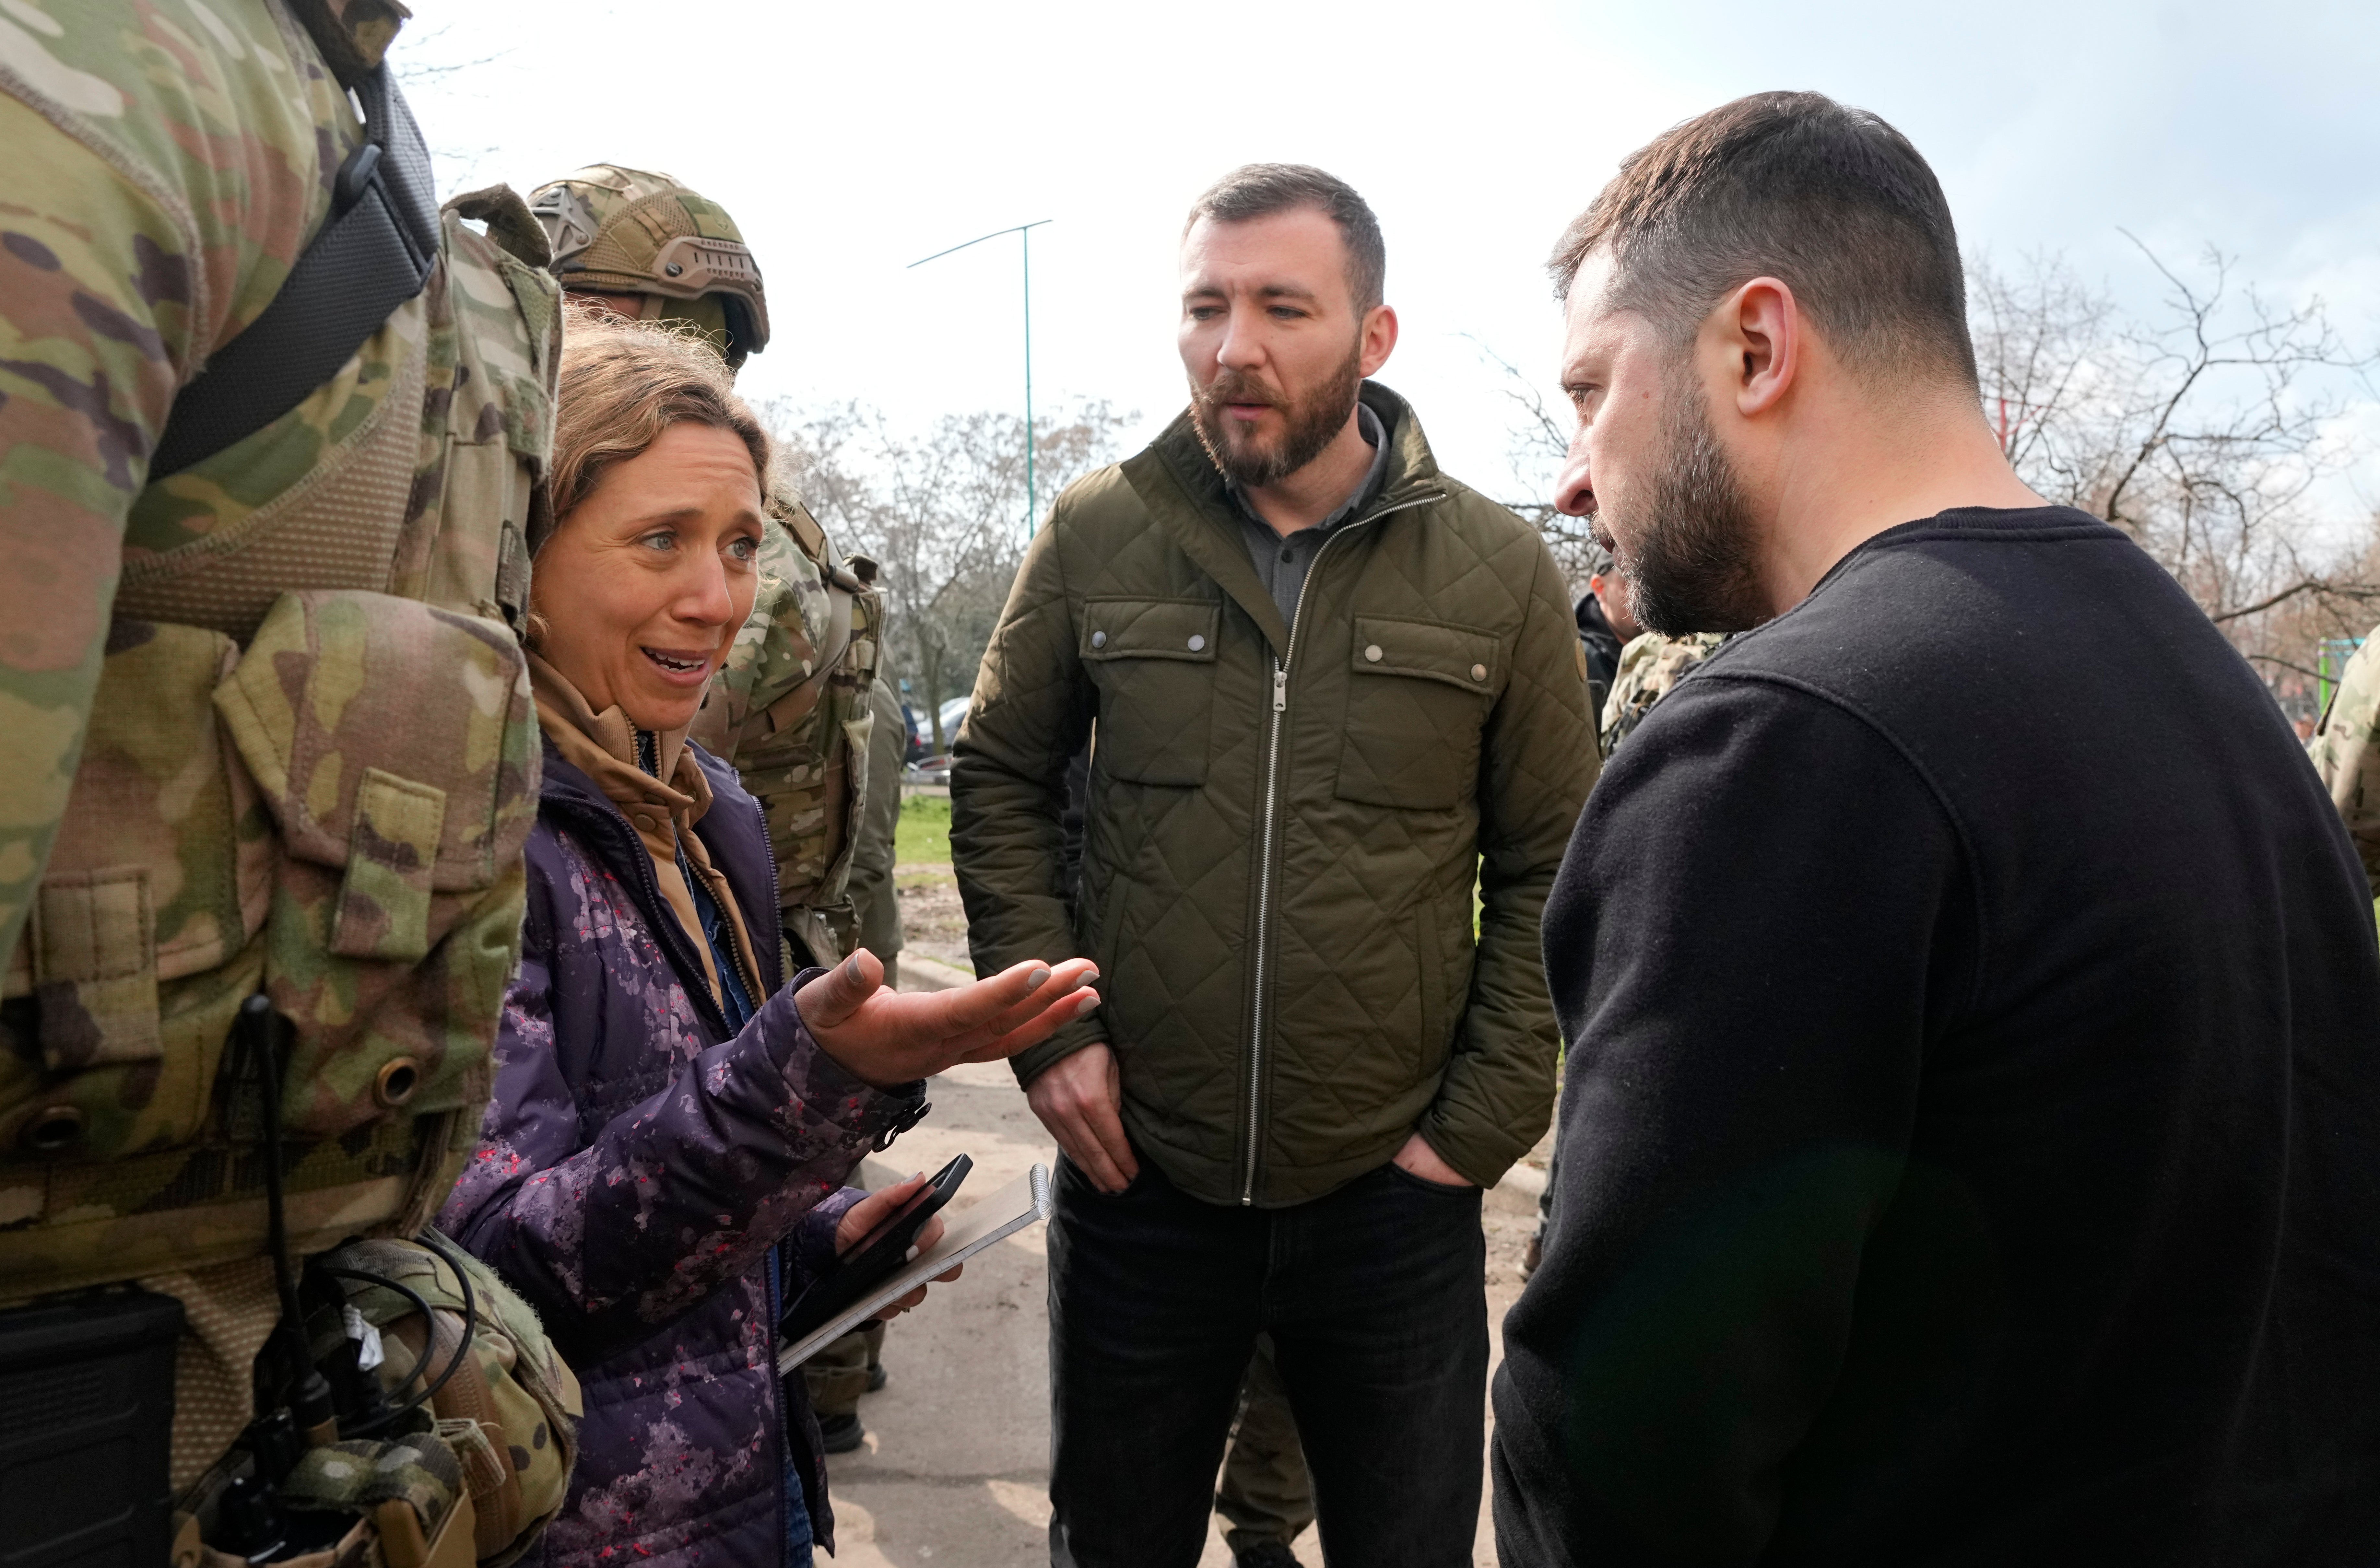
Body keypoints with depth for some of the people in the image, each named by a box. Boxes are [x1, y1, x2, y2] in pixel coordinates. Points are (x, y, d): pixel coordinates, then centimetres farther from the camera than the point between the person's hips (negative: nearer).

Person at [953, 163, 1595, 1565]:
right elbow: (1002, 781, 6)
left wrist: (1479, 1129, -4)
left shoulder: (1500, 571, -5)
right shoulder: (1097, 536, -3)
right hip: (1137, 1179, 1)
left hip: (1396, 1200, 0)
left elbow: (1547, 878, 0)